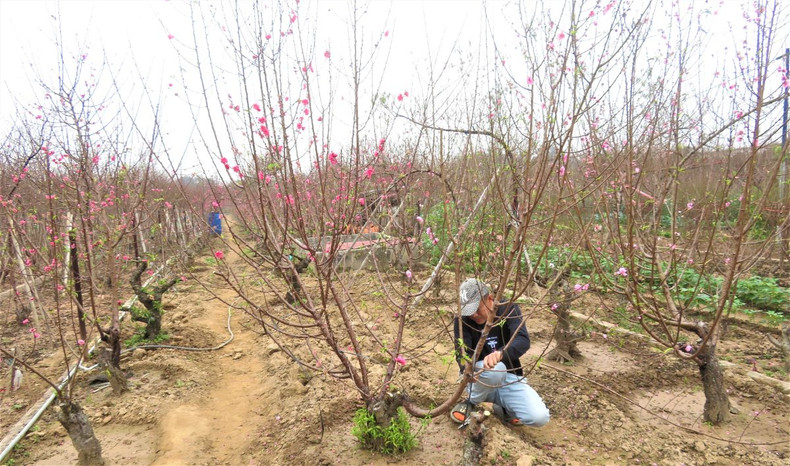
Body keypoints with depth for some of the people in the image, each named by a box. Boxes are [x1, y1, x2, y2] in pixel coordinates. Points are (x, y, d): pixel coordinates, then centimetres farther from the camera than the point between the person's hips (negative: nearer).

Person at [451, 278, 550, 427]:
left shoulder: (509, 310, -12)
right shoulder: (462, 320, -13)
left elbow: (523, 341, -28)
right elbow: (462, 354, -22)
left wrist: (501, 353, -49)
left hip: (510, 378, 1)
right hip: (480, 380, -1)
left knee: (539, 417, -21)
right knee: (495, 369, -36)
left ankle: (502, 408, 10)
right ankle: (470, 403, -6)